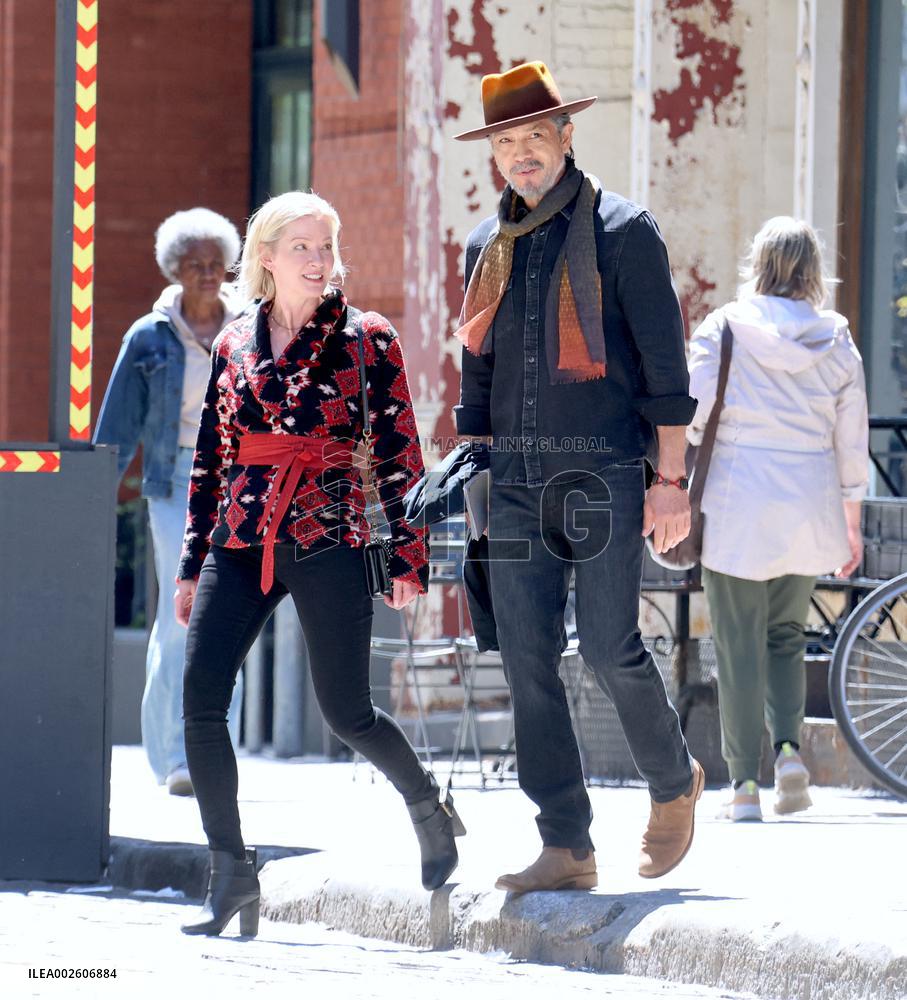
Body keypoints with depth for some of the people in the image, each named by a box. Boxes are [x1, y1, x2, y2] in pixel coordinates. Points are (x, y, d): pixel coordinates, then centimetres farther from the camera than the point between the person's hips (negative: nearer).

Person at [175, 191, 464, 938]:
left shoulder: (366, 339, 2)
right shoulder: (233, 346, 12)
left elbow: (401, 455, 1)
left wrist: (408, 555, -4)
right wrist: (192, 563, 16)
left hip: (330, 543, -3)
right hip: (241, 543, 3)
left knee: (347, 712, 1)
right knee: (200, 698, -11)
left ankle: (429, 807, 30)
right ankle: (230, 871, -5)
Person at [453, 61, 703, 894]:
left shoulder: (623, 232, -2)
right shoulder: (489, 246, 14)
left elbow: (663, 362, -4)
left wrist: (670, 480, -10)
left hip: (604, 475, -5)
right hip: (516, 482, 5)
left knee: (610, 647, -11)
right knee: (528, 661, -1)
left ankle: (674, 783, 17)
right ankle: (566, 848, 3)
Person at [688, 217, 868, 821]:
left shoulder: (725, 329, -5)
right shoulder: (837, 343, 3)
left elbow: (690, 412, -12)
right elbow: (852, 443, 5)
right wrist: (852, 525, 14)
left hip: (737, 509, -3)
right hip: (809, 511, 3)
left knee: (740, 645, 3)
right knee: (786, 634, 19)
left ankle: (745, 784, 2)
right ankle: (789, 745, -2)